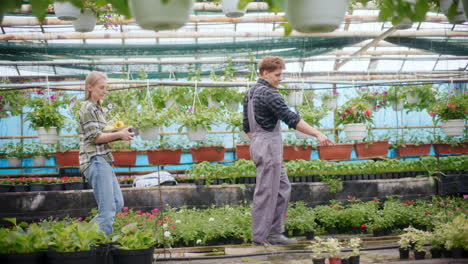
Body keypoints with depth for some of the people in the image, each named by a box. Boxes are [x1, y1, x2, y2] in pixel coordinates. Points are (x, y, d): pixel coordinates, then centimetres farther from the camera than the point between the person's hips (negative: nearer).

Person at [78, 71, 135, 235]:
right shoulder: (88, 108, -9)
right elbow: (95, 137, -15)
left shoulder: (97, 108, 20)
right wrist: (119, 134, -11)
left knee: (118, 204, 11)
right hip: (95, 160, -10)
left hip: (104, 160, 10)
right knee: (107, 209, -10)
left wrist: (121, 135, 8)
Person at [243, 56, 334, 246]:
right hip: (269, 146, -10)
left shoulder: (250, 93, 15)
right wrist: (317, 134, -23)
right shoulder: (268, 94, -16)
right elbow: (292, 119, -23)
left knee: (283, 188, 14)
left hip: (258, 144, 10)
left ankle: (275, 233, 16)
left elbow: (246, 126, 20)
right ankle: (259, 238, 2)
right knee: (266, 192, -4)